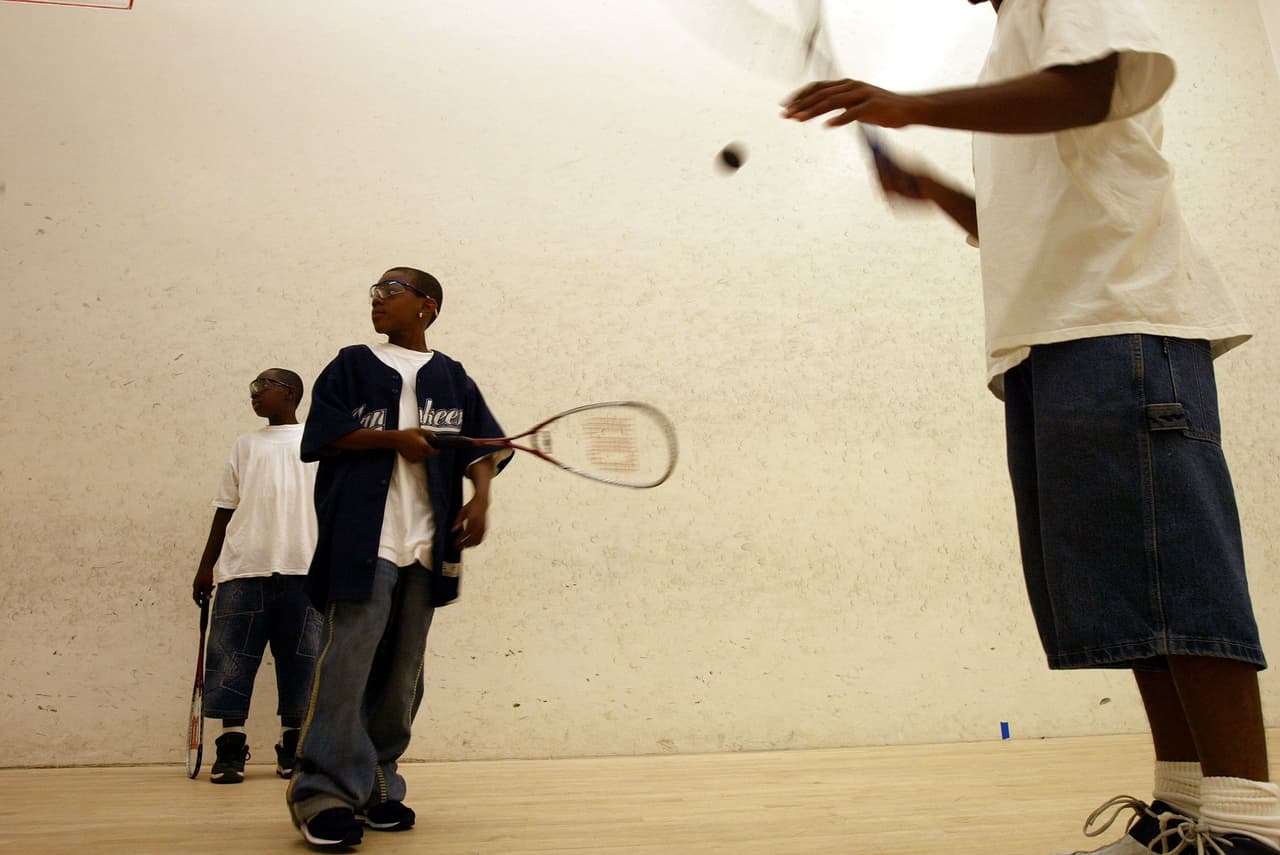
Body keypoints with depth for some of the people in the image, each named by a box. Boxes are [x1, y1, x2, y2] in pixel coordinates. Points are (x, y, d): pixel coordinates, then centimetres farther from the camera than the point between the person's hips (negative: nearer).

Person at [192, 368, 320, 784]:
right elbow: (225, 510, 18)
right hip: (243, 568, 2)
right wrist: (206, 566, 11)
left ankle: (291, 749, 9)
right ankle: (231, 751, 4)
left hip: (302, 569, -2)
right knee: (232, 658, -3)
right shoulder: (245, 445, 20)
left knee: (299, 660, -1)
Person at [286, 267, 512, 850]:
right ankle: (325, 795, -6)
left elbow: (480, 446, 10)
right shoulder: (352, 366, 10)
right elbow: (322, 434, -1)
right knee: (348, 663, -12)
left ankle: (377, 787, 20)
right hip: (362, 542, -3)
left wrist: (480, 497, -8)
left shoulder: (450, 378, 16)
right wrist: (394, 438, -12)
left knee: (402, 673, 8)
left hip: (426, 547, 4)